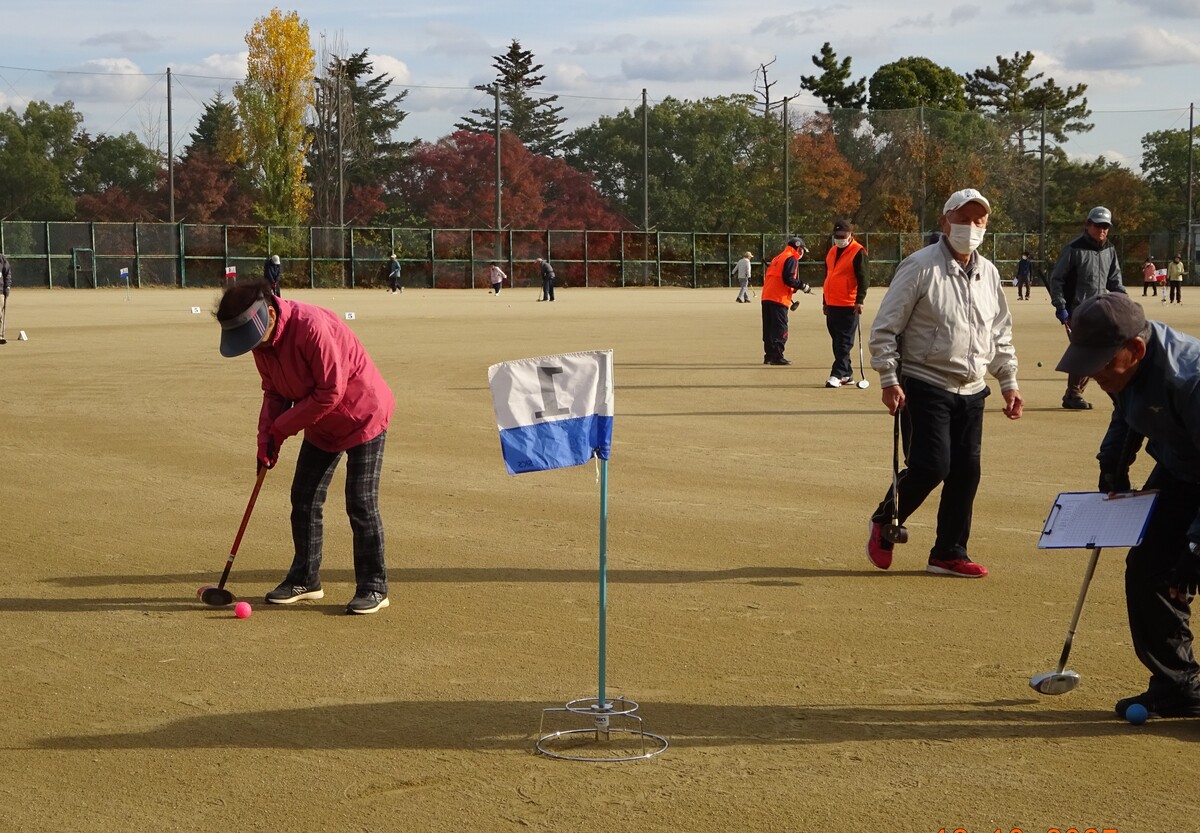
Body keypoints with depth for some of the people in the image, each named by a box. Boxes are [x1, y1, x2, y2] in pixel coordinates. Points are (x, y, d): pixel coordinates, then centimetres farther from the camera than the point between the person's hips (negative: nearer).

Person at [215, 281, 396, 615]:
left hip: (363, 417, -8)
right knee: (303, 499, 9)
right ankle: (305, 580, 22)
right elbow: (274, 393, 6)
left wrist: (281, 428, -20)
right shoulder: (261, 341, -6)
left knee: (361, 503, -9)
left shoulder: (311, 326, -32)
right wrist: (265, 439, -9)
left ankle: (374, 588, 1)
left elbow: (331, 392, -28)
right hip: (321, 425, 8)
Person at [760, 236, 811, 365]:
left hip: (766, 297, 9)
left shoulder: (777, 258, 23)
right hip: (779, 299, -9)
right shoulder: (791, 259, -5)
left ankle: (769, 355, 17)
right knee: (780, 329, -8)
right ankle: (777, 356, -13)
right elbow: (788, 279, -19)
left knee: (769, 328, 13)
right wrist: (803, 286, -7)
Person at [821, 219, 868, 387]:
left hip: (848, 306, -8)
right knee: (837, 341, 10)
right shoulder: (831, 252, 16)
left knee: (844, 342, -8)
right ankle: (847, 374, 17)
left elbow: (862, 278, -12)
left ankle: (837, 375, -12)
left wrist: (859, 300, -19)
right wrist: (825, 301, 22)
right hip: (831, 304, 8)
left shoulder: (858, 252, -7)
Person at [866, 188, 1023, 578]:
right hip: (925, 387, -6)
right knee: (931, 465, -13)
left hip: (972, 391, 6)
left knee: (967, 470, 3)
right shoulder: (920, 267, -8)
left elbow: (1001, 334, 21)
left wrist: (1009, 383, 14)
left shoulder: (988, 273, 12)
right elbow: (884, 327, -8)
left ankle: (949, 553, 16)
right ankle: (884, 522, 13)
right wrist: (889, 380, -14)